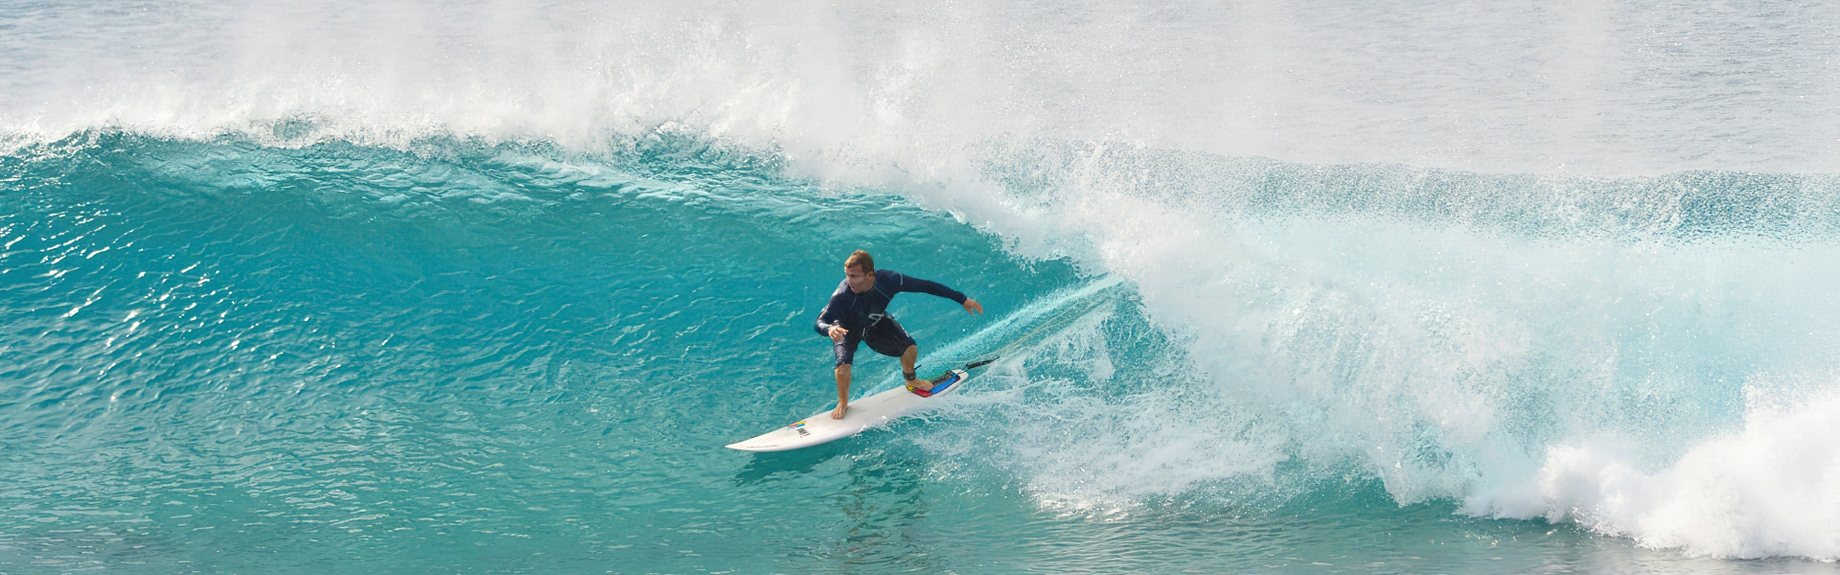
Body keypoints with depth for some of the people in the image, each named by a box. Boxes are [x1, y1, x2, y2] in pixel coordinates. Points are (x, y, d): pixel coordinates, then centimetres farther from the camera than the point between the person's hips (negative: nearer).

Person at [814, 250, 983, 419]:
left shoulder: (888, 281, -36)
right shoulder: (842, 295, -41)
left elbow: (926, 286, -25)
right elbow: (820, 322, -39)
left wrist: (962, 299, -20)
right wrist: (830, 329, -66)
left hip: (877, 323, 3)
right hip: (848, 328, -3)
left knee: (910, 348, -10)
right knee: (843, 365, -24)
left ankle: (910, 379, 26)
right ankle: (843, 403, 7)